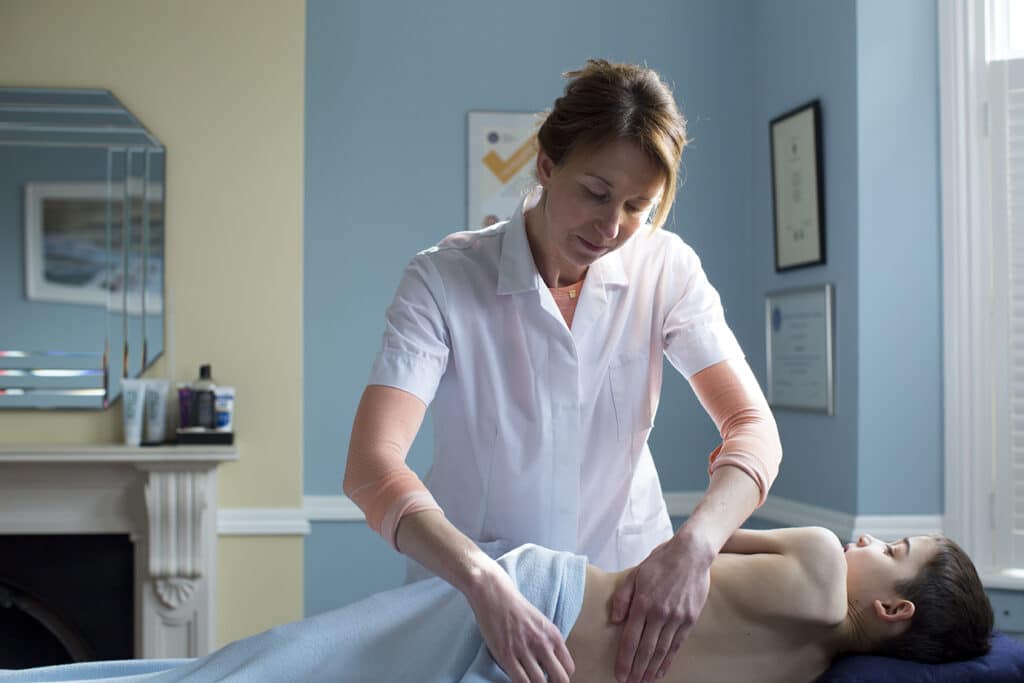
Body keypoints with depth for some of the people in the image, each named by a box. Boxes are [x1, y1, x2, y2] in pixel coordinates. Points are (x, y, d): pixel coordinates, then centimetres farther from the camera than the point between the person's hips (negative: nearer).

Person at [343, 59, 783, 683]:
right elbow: (371, 466, -23)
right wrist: (486, 584, -38)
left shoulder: (666, 268, -5)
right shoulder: (445, 277, -14)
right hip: (472, 589, -1)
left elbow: (754, 426, -12)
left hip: (630, 577, 2)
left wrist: (695, 545, -31)